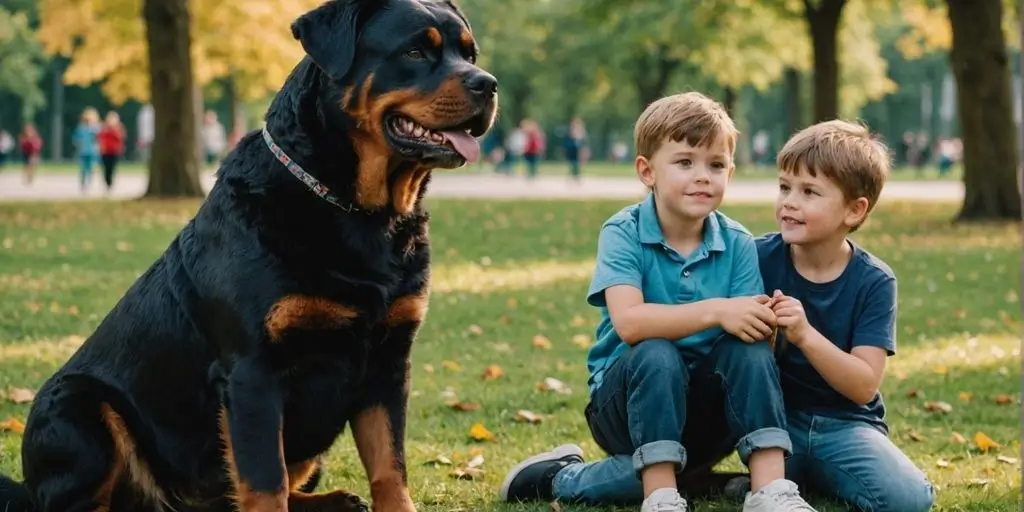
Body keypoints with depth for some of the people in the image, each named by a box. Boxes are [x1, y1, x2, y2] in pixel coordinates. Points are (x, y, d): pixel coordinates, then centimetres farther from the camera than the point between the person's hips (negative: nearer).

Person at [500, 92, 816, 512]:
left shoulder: (737, 243, -3)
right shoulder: (623, 234, -13)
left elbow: (750, 327, -13)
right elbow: (628, 322, -29)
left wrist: (765, 321, -37)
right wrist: (715, 311, -40)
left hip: (704, 408, 3)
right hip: (628, 397, -3)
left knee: (751, 349, -24)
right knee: (656, 354, -33)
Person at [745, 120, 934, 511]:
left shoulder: (874, 282, -7)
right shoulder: (760, 258, -5)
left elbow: (864, 386, -14)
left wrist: (805, 334, -28)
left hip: (844, 423, 0)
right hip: (775, 416, 0)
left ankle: (816, 477, 6)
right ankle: (798, 478, 5)